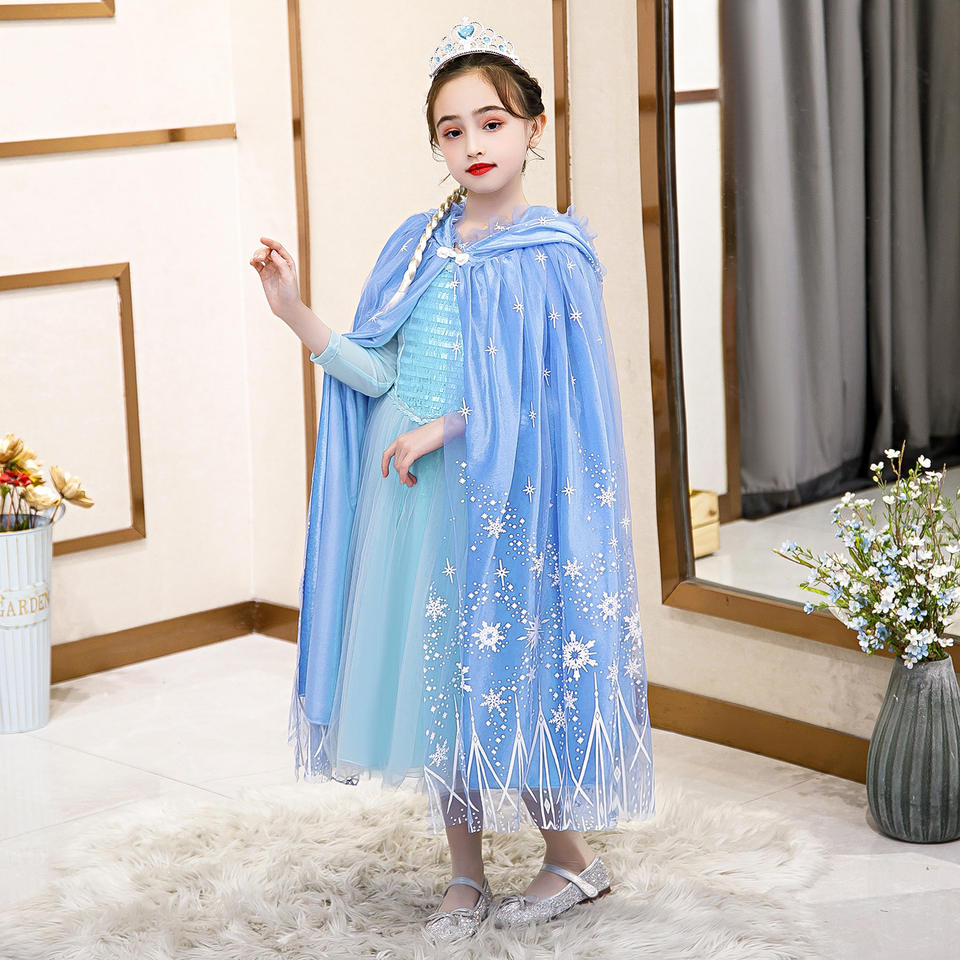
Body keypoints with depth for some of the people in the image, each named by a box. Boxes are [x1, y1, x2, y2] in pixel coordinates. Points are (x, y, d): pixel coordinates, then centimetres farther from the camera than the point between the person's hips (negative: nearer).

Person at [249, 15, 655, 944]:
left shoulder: (552, 253, -6)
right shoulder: (417, 245, 9)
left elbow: (551, 396, -12)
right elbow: (378, 371, 5)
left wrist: (448, 429, -18)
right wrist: (297, 316, -5)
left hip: (497, 489, -5)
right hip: (405, 485, 5)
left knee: (503, 670, 0)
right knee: (429, 671, 9)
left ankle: (571, 854, 21)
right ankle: (464, 876, 22)